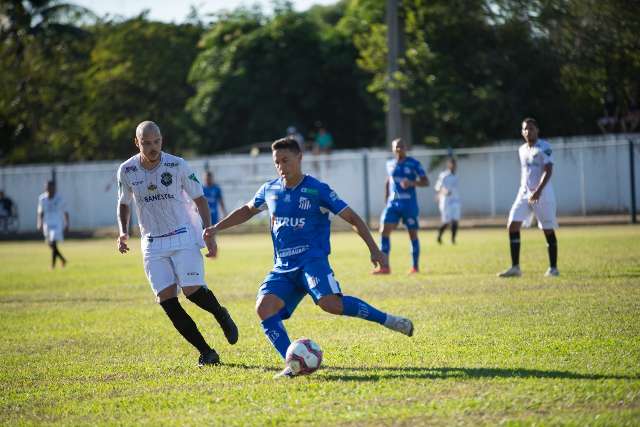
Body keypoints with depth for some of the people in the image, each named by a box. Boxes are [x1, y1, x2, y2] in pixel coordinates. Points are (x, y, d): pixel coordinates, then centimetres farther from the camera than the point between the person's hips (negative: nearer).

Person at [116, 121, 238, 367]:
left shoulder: (177, 166, -9)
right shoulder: (126, 171, -2)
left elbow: (199, 199, 0)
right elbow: (124, 204, 15)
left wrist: (209, 233, -9)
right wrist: (123, 232, -2)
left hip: (183, 238, -3)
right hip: (152, 243, 3)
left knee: (192, 290, -19)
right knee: (167, 302, -8)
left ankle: (221, 316, 15)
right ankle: (206, 353, 1)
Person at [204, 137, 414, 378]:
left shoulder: (317, 190, -2)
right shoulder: (269, 190, 12)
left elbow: (352, 218, 0)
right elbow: (247, 211, 33)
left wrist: (374, 249, -8)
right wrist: (217, 228, 27)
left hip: (312, 260, -5)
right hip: (283, 268, 5)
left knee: (330, 303, -32)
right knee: (264, 307, -21)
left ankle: (386, 320, -17)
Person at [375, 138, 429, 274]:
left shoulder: (413, 164, -5)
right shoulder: (390, 164, 9)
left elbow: (425, 181, -6)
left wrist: (412, 183, -23)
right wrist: (386, 200, 19)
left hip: (409, 204, -4)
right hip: (393, 204, 4)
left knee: (413, 235, 4)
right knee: (384, 231, -9)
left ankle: (415, 266, 17)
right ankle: (385, 267, -5)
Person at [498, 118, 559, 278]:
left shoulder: (544, 147, -9)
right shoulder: (522, 150, 14)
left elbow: (548, 170, -17)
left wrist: (538, 190, -27)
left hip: (543, 194, -6)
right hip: (524, 193, 7)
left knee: (548, 230, -1)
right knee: (513, 226, -6)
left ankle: (553, 268, 10)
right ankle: (515, 267, -3)